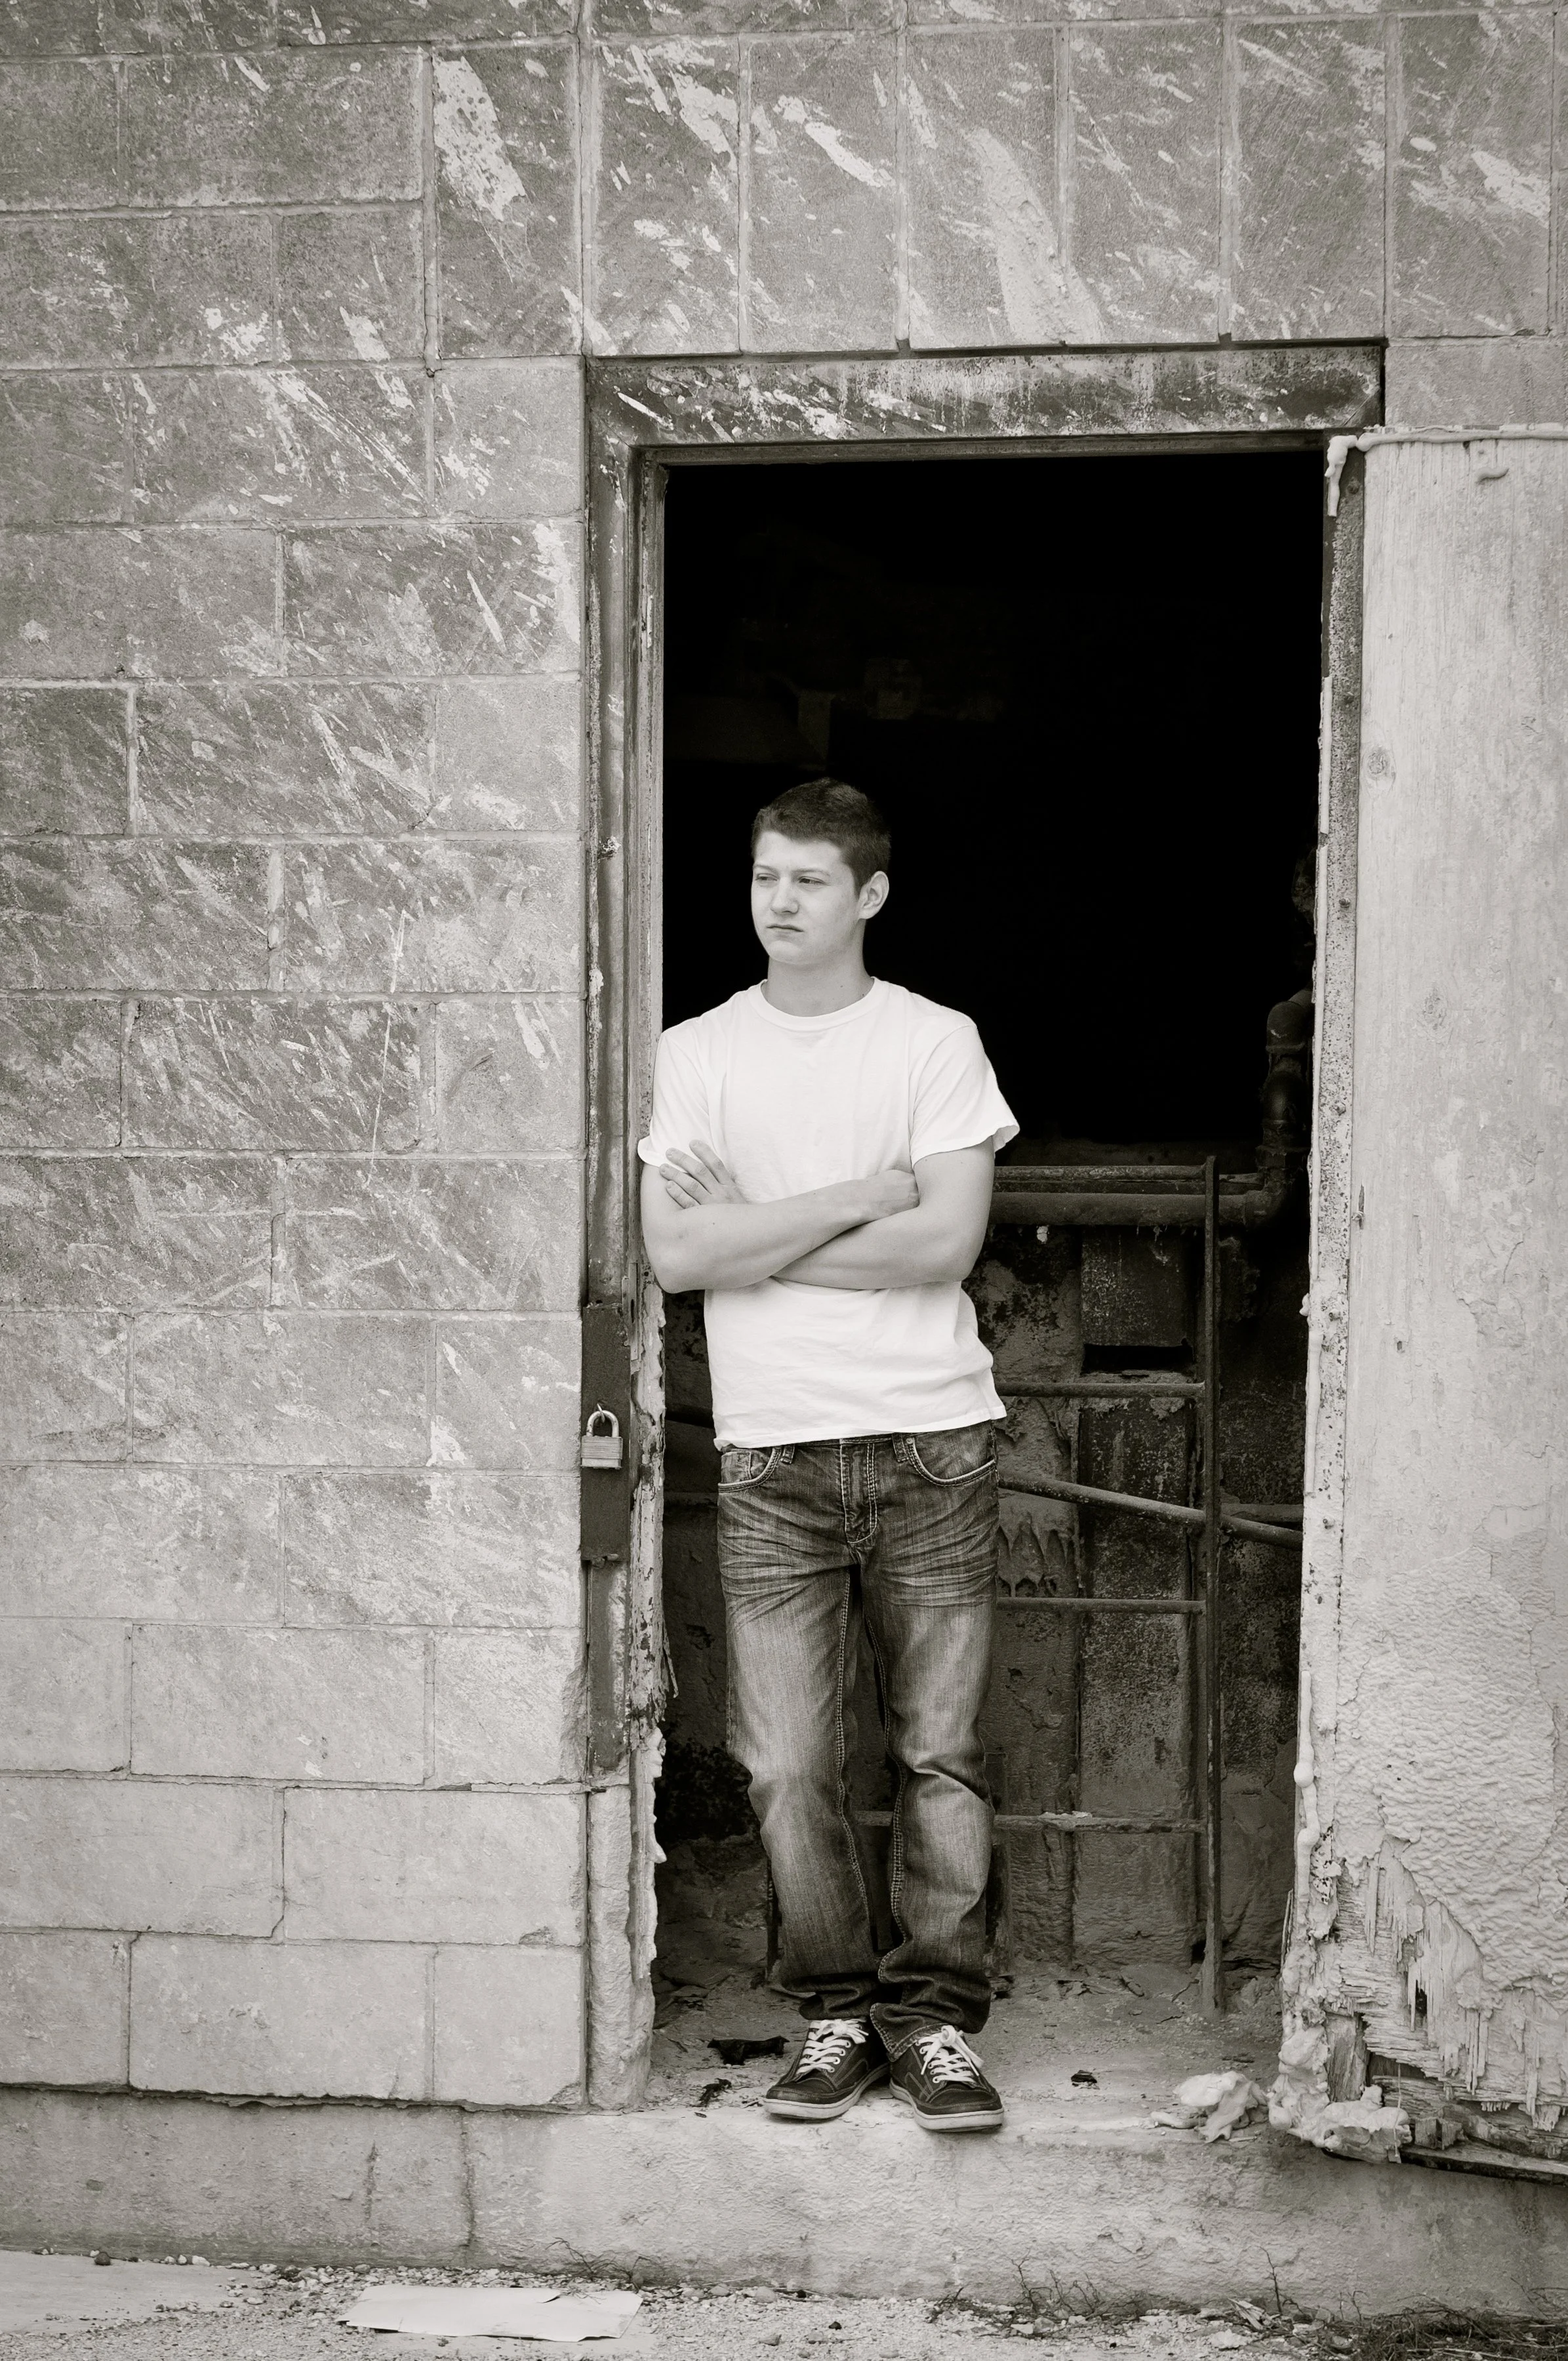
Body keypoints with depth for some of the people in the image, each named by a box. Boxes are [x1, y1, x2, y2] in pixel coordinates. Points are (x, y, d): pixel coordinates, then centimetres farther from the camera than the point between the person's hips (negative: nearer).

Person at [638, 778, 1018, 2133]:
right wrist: (861, 1195, -8)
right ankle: (841, 2010, 15)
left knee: (942, 1754, 1)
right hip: (773, 1454, 1)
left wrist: (754, 1241, -7)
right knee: (788, 1766, 0)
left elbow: (948, 1244, -9)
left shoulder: (935, 1043, 3)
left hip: (933, 1441, -1)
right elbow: (674, 1256, -4)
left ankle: (937, 2014, 13)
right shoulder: (697, 1054, 7)